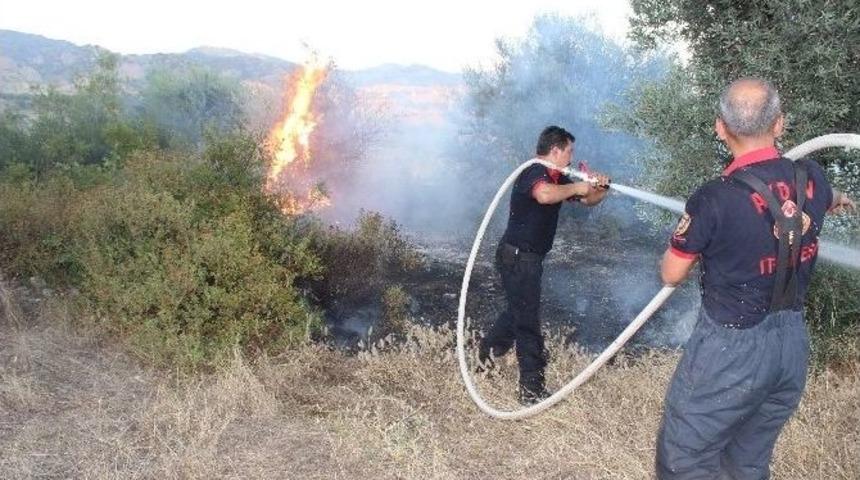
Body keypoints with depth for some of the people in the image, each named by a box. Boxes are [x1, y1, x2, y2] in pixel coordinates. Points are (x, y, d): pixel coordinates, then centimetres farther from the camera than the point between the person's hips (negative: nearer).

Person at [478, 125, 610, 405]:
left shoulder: (557, 179, 9)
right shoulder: (534, 173, -20)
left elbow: (588, 200, 17)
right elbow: (545, 195, -44)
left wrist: (600, 188, -5)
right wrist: (576, 187, -26)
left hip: (529, 258, 10)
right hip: (518, 258, -10)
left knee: (519, 311, 24)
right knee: (527, 321, -3)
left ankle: (487, 353, 42)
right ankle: (532, 389, 7)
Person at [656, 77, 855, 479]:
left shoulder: (714, 199, -22)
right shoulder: (811, 179, -3)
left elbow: (671, 275, -9)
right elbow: (825, 198, 25)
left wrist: (696, 242, 11)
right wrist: (839, 199, 50)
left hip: (731, 347, -7)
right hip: (793, 344, 7)